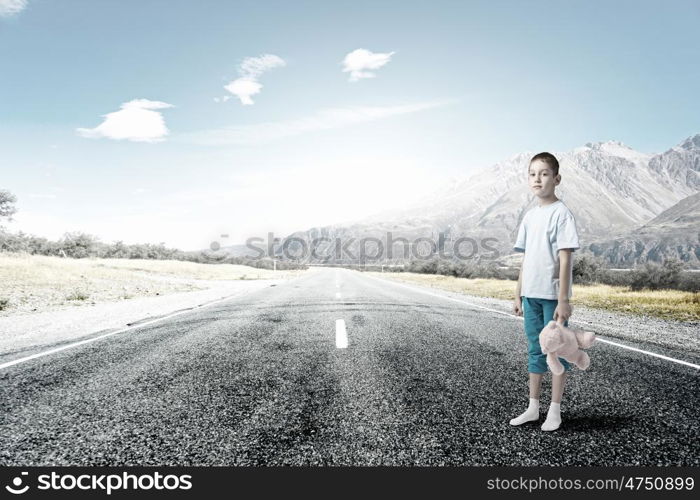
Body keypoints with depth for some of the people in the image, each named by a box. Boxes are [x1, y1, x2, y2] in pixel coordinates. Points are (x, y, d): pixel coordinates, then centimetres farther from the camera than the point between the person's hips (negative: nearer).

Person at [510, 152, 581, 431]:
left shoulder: (561, 213, -9)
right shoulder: (529, 216, 11)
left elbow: (565, 259, -13)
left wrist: (563, 300, -16)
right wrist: (518, 294, 13)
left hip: (553, 296, -7)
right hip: (531, 295, 7)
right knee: (534, 351, 13)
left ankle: (555, 411, 18)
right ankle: (533, 408, 25)